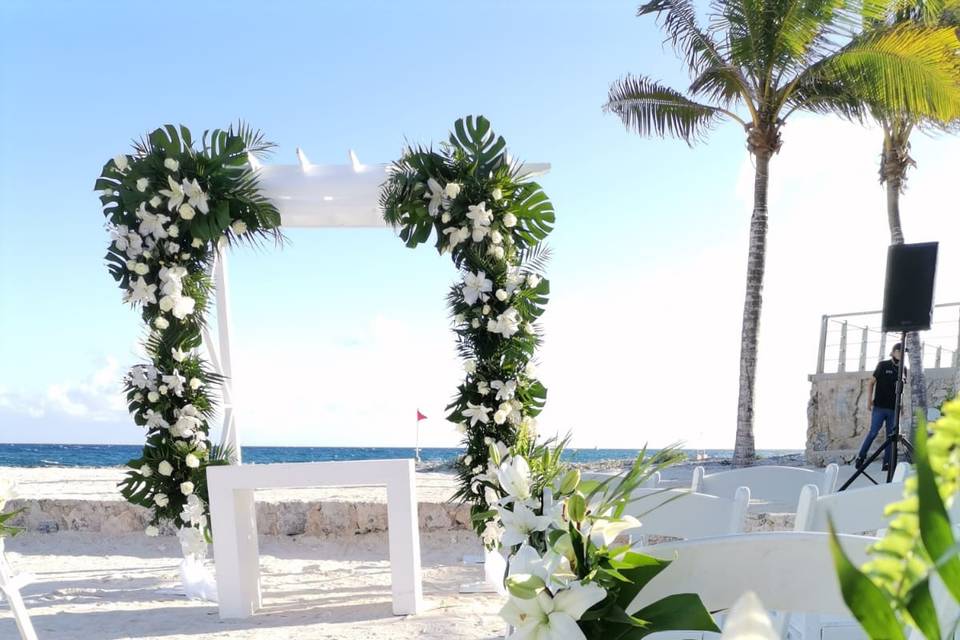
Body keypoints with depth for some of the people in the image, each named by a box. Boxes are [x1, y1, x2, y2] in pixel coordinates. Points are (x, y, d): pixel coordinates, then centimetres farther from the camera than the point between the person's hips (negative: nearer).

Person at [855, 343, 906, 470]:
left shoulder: (903, 369, 10)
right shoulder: (883, 365, -1)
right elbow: (871, 383, 2)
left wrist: (901, 405, 12)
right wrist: (869, 400, -5)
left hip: (893, 408, 4)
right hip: (879, 407, -4)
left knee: (891, 435, 3)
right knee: (873, 432, -9)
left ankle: (887, 463, 7)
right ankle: (861, 457, 5)